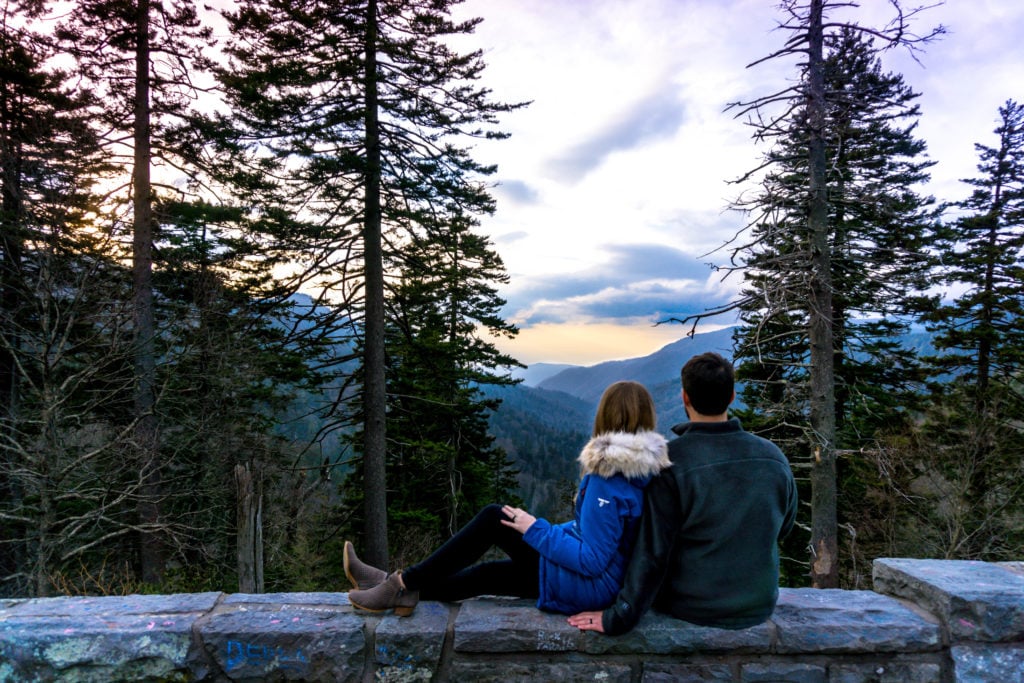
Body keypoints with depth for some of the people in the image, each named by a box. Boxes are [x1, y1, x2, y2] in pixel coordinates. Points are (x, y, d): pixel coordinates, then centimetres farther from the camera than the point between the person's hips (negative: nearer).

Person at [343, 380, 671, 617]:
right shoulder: (644, 466, 0)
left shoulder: (608, 479, -26)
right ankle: (407, 590, 19)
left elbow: (591, 560, -26)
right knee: (490, 572, 16)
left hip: (588, 586, -9)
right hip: (607, 582, 9)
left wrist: (534, 529, -18)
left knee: (493, 519, -8)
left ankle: (403, 583, 0)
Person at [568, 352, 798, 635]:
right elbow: (782, 527, 7)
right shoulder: (774, 457, -9)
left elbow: (652, 551, -22)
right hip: (760, 607, 4)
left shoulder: (670, 461, -22)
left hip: (691, 609, -3)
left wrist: (616, 619, -15)